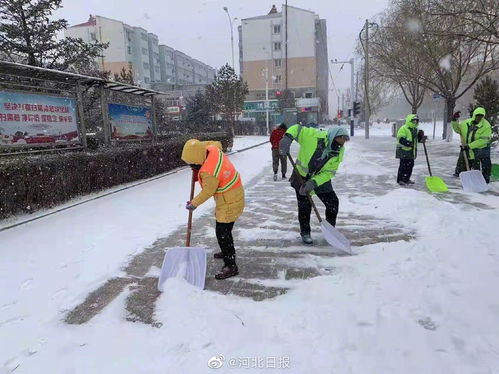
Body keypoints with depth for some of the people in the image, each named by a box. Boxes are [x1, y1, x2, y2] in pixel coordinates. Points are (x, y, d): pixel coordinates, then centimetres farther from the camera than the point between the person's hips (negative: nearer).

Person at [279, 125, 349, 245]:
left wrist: (314, 182, -28)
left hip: (321, 178, 4)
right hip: (301, 176, -3)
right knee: (304, 205, 0)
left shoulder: (339, 152, -14)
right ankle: (305, 233, 20)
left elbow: (329, 172, -15)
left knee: (333, 202, 1)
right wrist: (287, 138, -39)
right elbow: (297, 129, -19)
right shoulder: (314, 136, -27)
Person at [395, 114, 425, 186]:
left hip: (412, 151, 9)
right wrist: (408, 143, -31)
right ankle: (400, 180, 3)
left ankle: (406, 179, 23)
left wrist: (421, 137, 2)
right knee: (403, 165, -6)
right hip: (404, 150, -9)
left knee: (410, 165, 12)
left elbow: (417, 139, 22)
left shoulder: (415, 129, 15)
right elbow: (401, 139, -20)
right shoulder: (403, 129, -14)